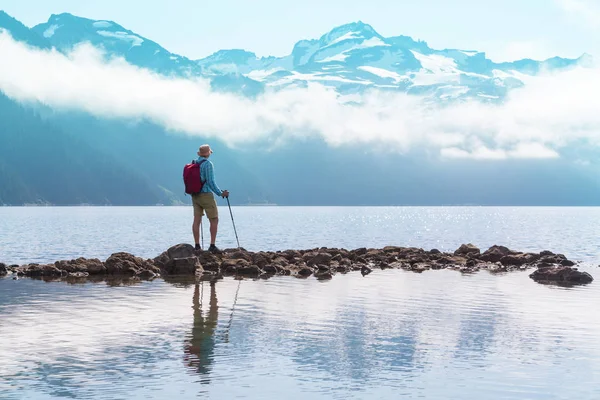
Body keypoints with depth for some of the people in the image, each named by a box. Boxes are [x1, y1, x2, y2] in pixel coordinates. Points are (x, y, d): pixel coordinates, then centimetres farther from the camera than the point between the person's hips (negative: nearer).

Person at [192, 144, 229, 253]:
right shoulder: (208, 164, -12)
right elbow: (211, 182, -17)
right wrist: (220, 193, -10)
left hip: (195, 195, 7)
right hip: (206, 195, -7)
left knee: (197, 220, 5)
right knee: (214, 220, 0)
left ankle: (197, 246, 5)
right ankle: (212, 245, -5)